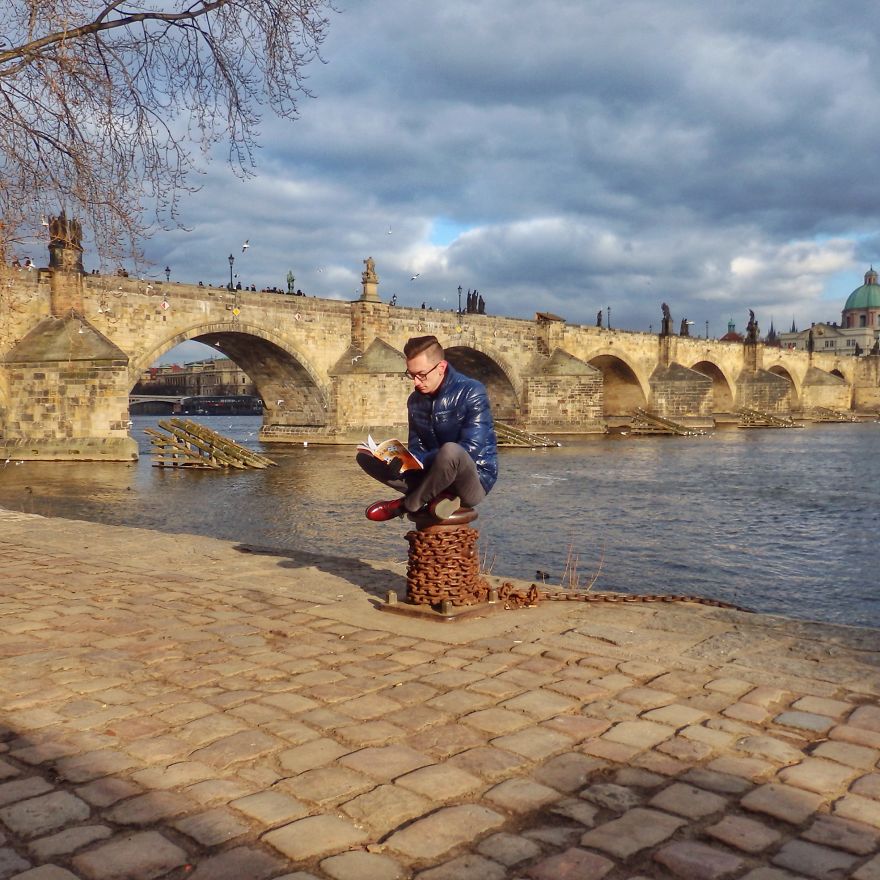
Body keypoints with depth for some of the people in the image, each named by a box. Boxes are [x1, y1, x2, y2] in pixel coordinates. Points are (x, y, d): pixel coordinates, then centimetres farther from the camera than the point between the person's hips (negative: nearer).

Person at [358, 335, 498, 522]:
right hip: (434, 477, 6)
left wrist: (419, 461, -26)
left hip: (474, 480, -6)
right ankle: (434, 497, -15)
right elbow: (416, 449, 7)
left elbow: (469, 450, -23)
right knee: (366, 457, -1)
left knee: (450, 451, -41)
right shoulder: (415, 400, 5)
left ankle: (407, 505, -14)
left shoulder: (471, 392, -15)